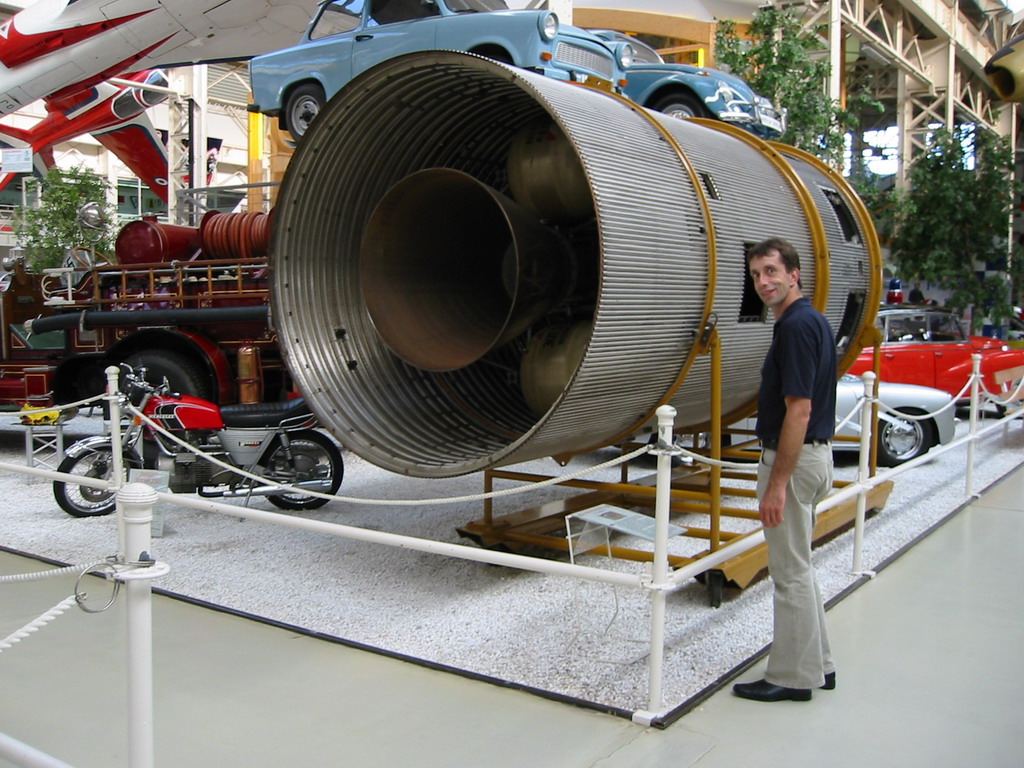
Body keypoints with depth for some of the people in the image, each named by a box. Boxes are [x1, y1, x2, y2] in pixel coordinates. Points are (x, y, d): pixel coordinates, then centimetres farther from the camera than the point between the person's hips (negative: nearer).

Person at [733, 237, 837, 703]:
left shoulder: (795, 326, -20)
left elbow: (799, 410, -24)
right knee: (797, 566, 19)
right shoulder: (814, 320, 12)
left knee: (790, 571, 0)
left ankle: (792, 676, 12)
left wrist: (776, 483, -23)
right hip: (815, 452, 11)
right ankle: (816, 664, 28)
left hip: (794, 458, -11)